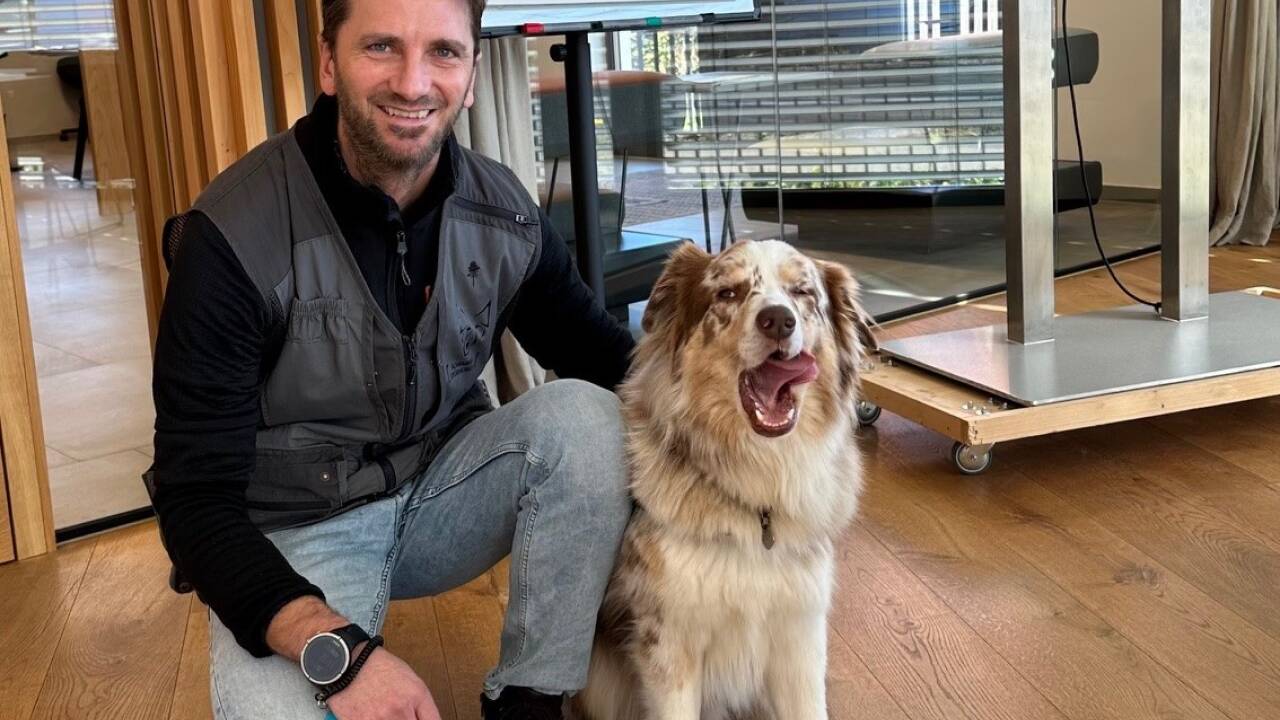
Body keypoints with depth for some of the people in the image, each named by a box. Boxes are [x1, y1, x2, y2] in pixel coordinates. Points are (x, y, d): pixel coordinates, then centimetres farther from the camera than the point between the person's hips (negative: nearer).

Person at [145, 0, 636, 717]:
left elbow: (595, 347, 6)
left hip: (443, 490, 5)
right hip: (297, 533, -5)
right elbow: (198, 500, -20)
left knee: (584, 413, -21)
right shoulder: (234, 236, -21)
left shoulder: (502, 210, -6)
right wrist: (337, 650, -36)